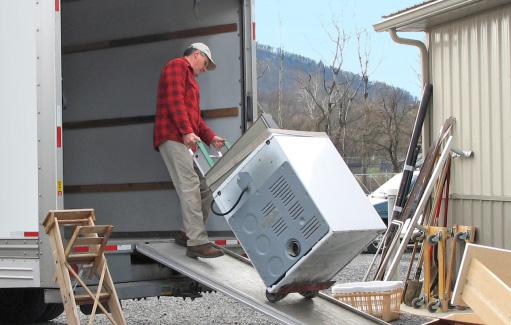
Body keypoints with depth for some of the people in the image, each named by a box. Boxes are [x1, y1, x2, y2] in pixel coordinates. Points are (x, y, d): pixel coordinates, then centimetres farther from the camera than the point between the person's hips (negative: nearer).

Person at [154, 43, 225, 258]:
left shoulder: (191, 79, 33)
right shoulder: (177, 66, 2)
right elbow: (174, 99, -13)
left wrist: (210, 137, 16)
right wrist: (187, 131, -22)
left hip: (187, 140, 10)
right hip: (174, 137, -10)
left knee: (205, 188, 5)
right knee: (190, 186, -19)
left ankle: (188, 233, 14)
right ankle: (197, 242, -25)